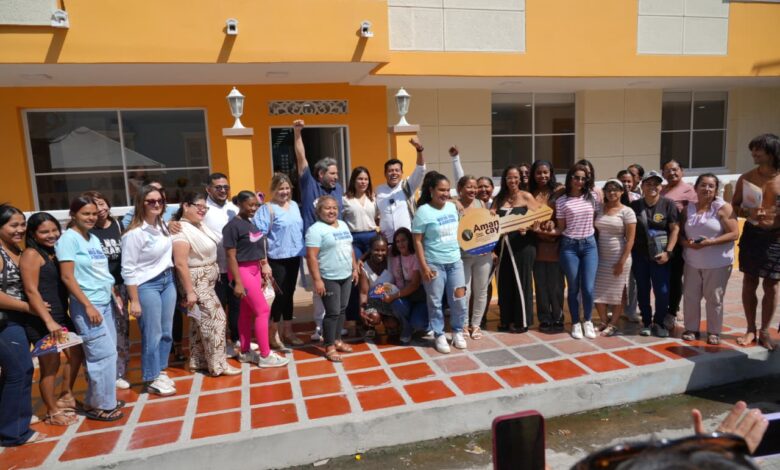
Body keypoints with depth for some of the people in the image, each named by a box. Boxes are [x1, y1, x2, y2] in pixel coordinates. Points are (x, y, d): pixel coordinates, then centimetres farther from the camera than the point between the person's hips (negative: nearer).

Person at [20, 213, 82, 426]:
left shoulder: (56, 252, 11)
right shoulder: (31, 255, -11)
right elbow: (31, 291, -17)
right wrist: (49, 321, -23)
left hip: (62, 316, 8)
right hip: (41, 321, -8)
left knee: (76, 353, 19)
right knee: (50, 365, 2)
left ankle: (66, 395, 37)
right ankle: (52, 412, 18)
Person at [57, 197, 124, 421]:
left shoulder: (94, 239, 11)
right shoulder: (69, 239, -11)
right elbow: (67, 277, -16)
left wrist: (115, 295, 14)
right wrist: (88, 305, -18)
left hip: (105, 303, 8)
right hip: (87, 305, -8)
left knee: (102, 353, 12)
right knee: (105, 354, -5)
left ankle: (95, 400, 25)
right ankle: (101, 405, 8)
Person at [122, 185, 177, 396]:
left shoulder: (162, 225, 4)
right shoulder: (134, 233, -18)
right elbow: (128, 270, -16)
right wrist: (134, 301, -14)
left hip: (168, 280, 7)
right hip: (146, 286, -7)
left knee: (166, 332, 14)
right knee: (153, 335, 4)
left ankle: (161, 371, 31)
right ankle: (152, 380, 20)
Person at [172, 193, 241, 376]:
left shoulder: (200, 226, 8)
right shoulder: (182, 231, -19)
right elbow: (180, 264, -24)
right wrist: (189, 292, -24)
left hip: (207, 282, 9)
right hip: (196, 283, -9)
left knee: (200, 322, 15)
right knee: (216, 319, -6)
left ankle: (198, 362, 25)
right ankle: (218, 365, 3)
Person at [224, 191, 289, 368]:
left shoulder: (251, 223, 10)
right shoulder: (233, 226, -14)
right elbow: (231, 256, -16)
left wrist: (263, 270, 16)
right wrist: (237, 282, -19)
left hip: (255, 270, 8)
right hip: (243, 271, -8)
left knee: (247, 312, 13)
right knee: (263, 310, -6)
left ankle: (245, 352, 24)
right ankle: (265, 355, 3)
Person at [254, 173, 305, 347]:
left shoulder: (294, 205, 10)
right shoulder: (267, 209, -10)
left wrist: (303, 251, 14)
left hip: (294, 256, 6)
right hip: (277, 258, -6)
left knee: (289, 293, 13)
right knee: (281, 294, -1)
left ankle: (287, 331, 25)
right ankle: (273, 333, 15)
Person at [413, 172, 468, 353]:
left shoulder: (452, 207, 6)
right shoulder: (423, 212, -12)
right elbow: (417, 241, -12)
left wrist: (459, 253, 15)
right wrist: (424, 266, -15)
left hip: (455, 261, 5)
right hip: (434, 264, -5)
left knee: (459, 300, 7)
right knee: (435, 302, 5)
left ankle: (457, 332, 27)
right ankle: (439, 335, 21)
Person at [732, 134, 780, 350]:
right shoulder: (746, 178, 1)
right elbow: (734, 206, 6)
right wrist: (749, 212, -13)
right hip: (751, 233, 2)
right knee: (749, 282, 7)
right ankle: (750, 329, 21)